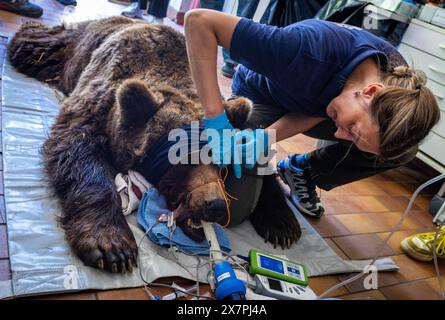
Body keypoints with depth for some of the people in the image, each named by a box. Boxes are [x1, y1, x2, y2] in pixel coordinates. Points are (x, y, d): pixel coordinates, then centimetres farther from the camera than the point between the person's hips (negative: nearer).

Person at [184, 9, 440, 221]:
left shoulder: (396, 81, -26)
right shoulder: (310, 51, -44)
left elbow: (317, 114, -19)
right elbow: (199, 20, -43)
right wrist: (215, 118, -47)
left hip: (305, 103, 4)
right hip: (260, 95, -3)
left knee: (400, 149, -17)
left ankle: (301, 169, 4)